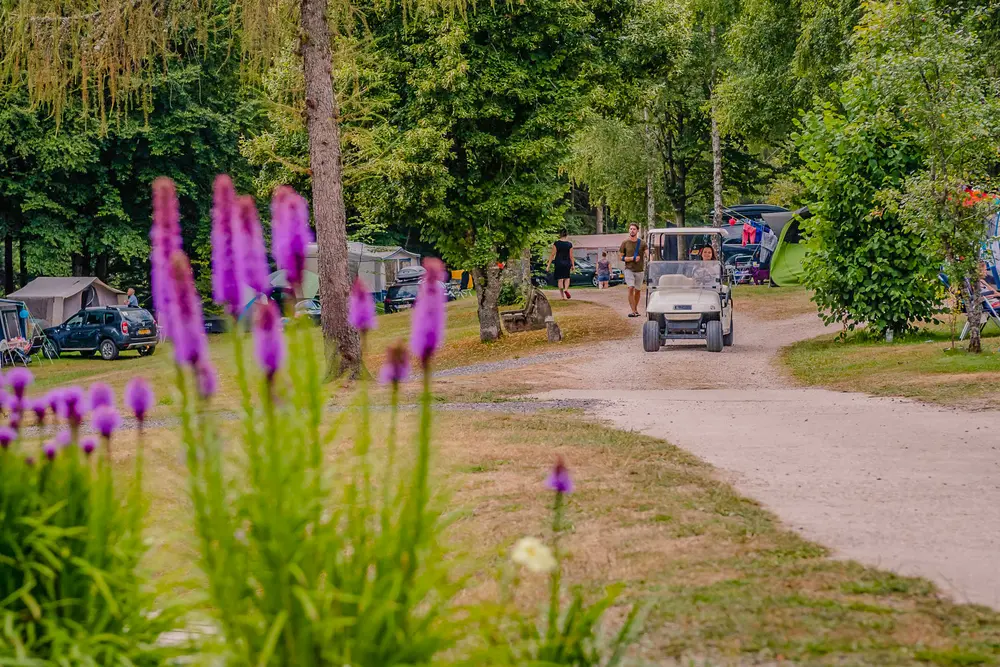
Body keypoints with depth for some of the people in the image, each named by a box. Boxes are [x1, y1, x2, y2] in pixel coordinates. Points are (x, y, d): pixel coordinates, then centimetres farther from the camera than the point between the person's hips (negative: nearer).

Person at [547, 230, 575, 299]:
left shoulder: (556, 244, -6)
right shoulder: (569, 244, -3)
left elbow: (553, 255, -7)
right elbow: (571, 256, 0)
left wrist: (548, 265, -3)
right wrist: (573, 265, 10)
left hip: (558, 263, -1)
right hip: (567, 263, 1)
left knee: (560, 279, 7)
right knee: (567, 278, 16)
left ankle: (563, 296, 6)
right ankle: (566, 289, -12)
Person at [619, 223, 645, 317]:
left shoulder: (642, 243, 1)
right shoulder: (625, 243, 1)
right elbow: (621, 257, 2)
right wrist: (632, 258, -11)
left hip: (639, 270, 2)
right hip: (629, 269, -2)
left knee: (638, 291, 11)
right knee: (631, 288, -16)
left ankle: (636, 309, 29)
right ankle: (633, 311, -18)